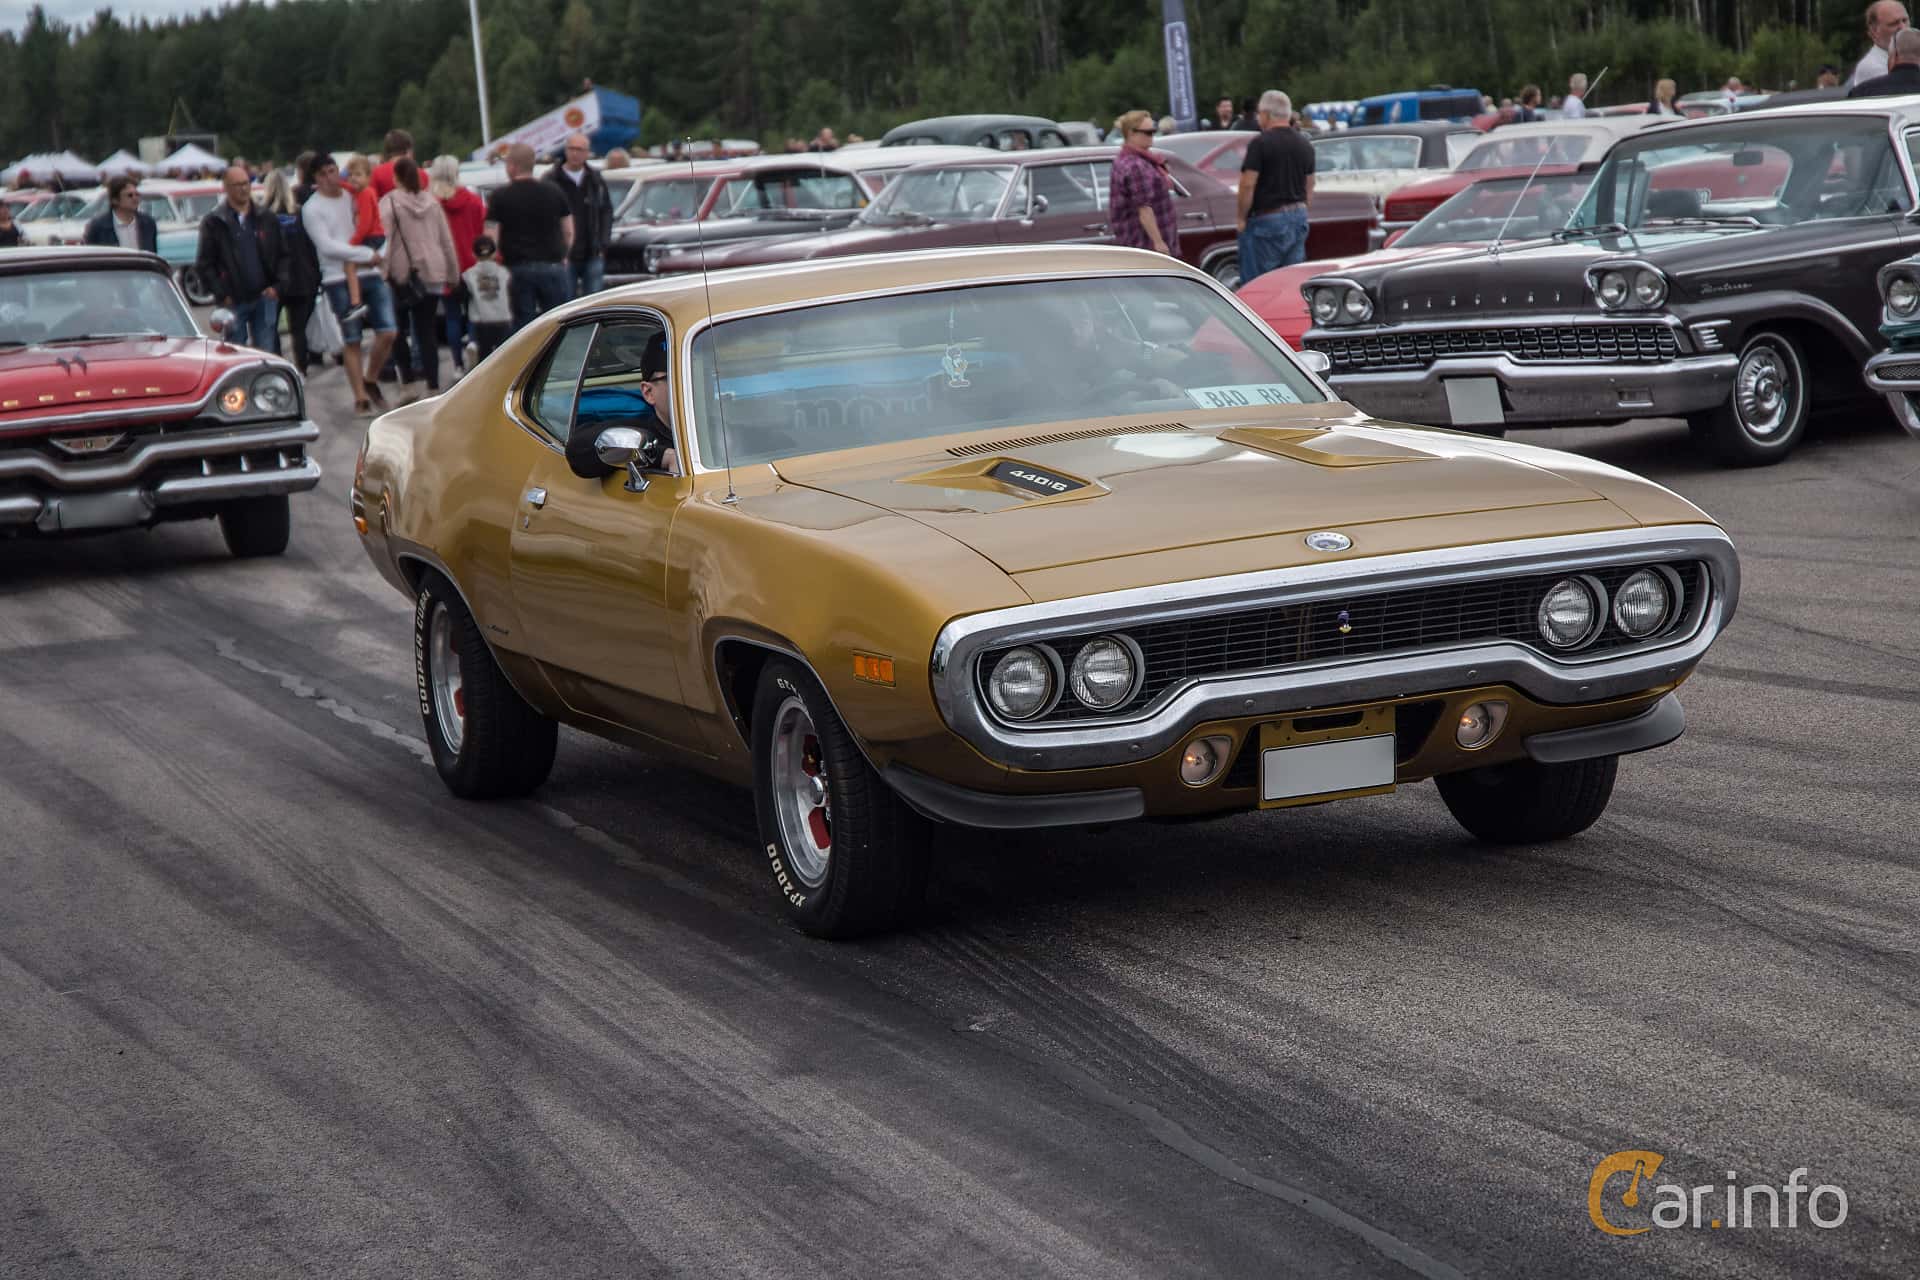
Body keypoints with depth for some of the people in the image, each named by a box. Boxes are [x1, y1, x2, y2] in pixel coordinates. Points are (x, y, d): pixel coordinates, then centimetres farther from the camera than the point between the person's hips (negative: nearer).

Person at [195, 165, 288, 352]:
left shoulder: (268, 219, 10)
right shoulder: (213, 223, 1)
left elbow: (283, 255, 13)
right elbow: (204, 265, 0)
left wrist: (276, 286, 0)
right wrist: (222, 295, -8)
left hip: (265, 297, 2)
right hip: (233, 302, -2)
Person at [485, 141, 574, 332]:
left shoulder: (500, 197, -2)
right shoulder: (554, 192, 6)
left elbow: (491, 239, -6)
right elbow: (569, 232, 8)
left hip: (517, 268, -2)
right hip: (553, 266, 2)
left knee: (523, 325, 3)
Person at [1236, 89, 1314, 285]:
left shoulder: (1260, 143, -12)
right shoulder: (1304, 144, 10)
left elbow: (1248, 185, -16)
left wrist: (1242, 218, -5)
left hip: (1267, 219, -7)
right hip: (1298, 220, 7)